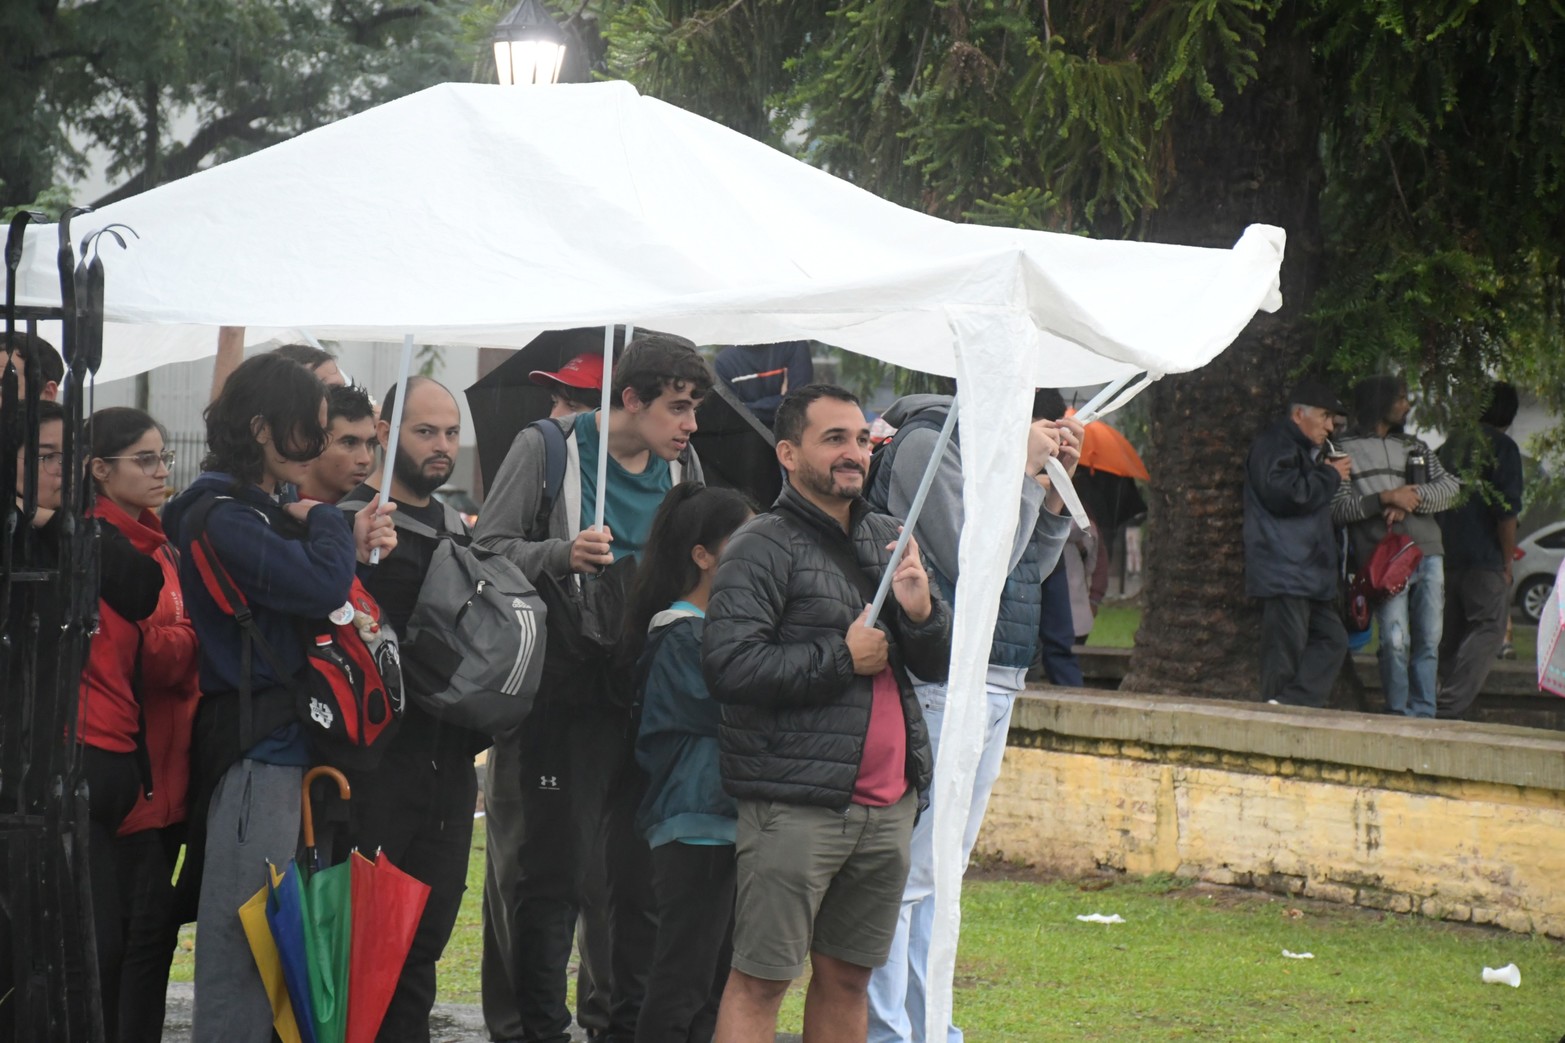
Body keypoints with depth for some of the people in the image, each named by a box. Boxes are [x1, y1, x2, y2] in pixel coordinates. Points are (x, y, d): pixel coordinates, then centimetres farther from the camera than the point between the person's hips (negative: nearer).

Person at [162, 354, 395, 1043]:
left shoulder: (266, 512, 20)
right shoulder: (220, 516, -11)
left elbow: (308, 608, 19)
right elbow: (321, 585, -22)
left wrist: (356, 551, 3)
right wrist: (327, 523, -2)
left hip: (288, 746, 10)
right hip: (258, 749, -9)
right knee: (244, 939, -10)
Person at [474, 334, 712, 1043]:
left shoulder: (681, 467, 13)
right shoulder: (547, 449, -3)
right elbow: (489, 548, -7)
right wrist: (563, 554, -23)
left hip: (645, 697, 5)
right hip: (557, 695, -5)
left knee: (643, 868, 5)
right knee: (545, 866, -1)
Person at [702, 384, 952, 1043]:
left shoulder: (886, 538, 16)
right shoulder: (762, 549, -6)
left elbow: (940, 665, 17)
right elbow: (727, 666, -19)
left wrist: (921, 612, -5)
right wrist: (842, 658, -13)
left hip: (887, 804, 7)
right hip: (795, 807, -7)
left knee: (848, 975, 12)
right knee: (759, 979, -5)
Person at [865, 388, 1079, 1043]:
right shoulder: (928, 446, -11)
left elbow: (1032, 567, 20)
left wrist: (1055, 486, 8)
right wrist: (1026, 473, -11)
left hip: (993, 689, 10)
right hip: (940, 688, -10)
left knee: (938, 876, 15)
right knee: (904, 877, -7)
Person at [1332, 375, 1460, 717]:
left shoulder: (1416, 448, 22)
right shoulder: (1346, 450, 6)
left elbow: (1450, 487, 10)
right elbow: (1337, 509, -4)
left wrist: (1412, 498, -7)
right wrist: (1385, 498, -13)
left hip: (1428, 553, 5)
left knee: (1429, 641, 2)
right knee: (1396, 641, -13)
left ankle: (1423, 715, 8)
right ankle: (1399, 716, -4)